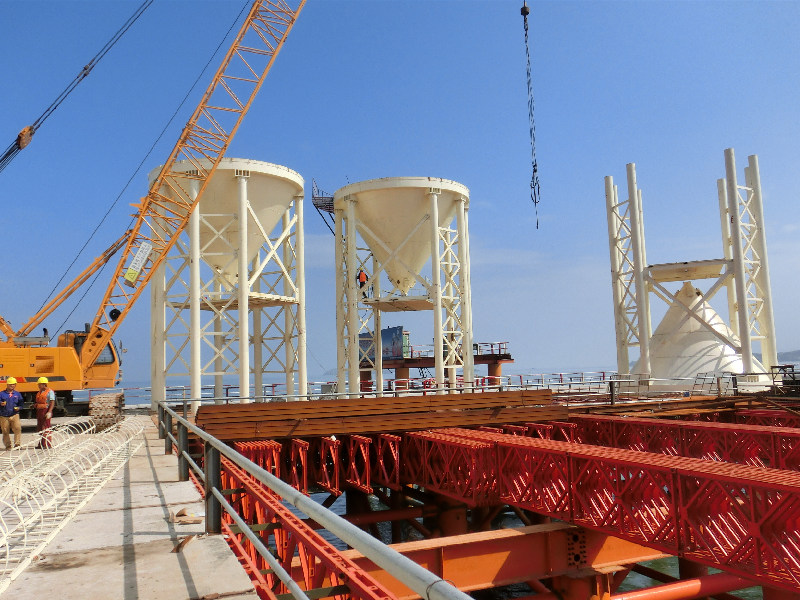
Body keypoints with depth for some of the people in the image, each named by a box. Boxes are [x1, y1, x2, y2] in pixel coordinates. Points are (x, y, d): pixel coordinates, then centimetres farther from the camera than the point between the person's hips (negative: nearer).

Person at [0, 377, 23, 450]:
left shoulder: (17, 394, 12)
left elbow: (21, 404, 13)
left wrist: (18, 408, -7)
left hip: (14, 415, 0)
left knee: (17, 428, -18)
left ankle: (17, 443, -9)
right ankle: (8, 445, 17)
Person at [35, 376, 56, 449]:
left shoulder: (50, 392, -9)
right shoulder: (39, 392, 18)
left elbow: (52, 403, -16)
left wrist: (49, 412, -24)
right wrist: (34, 405, 10)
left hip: (46, 411, -9)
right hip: (39, 411, 9)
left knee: (46, 428, -8)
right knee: (40, 428, 12)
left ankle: (47, 444, -4)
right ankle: (41, 444, 20)